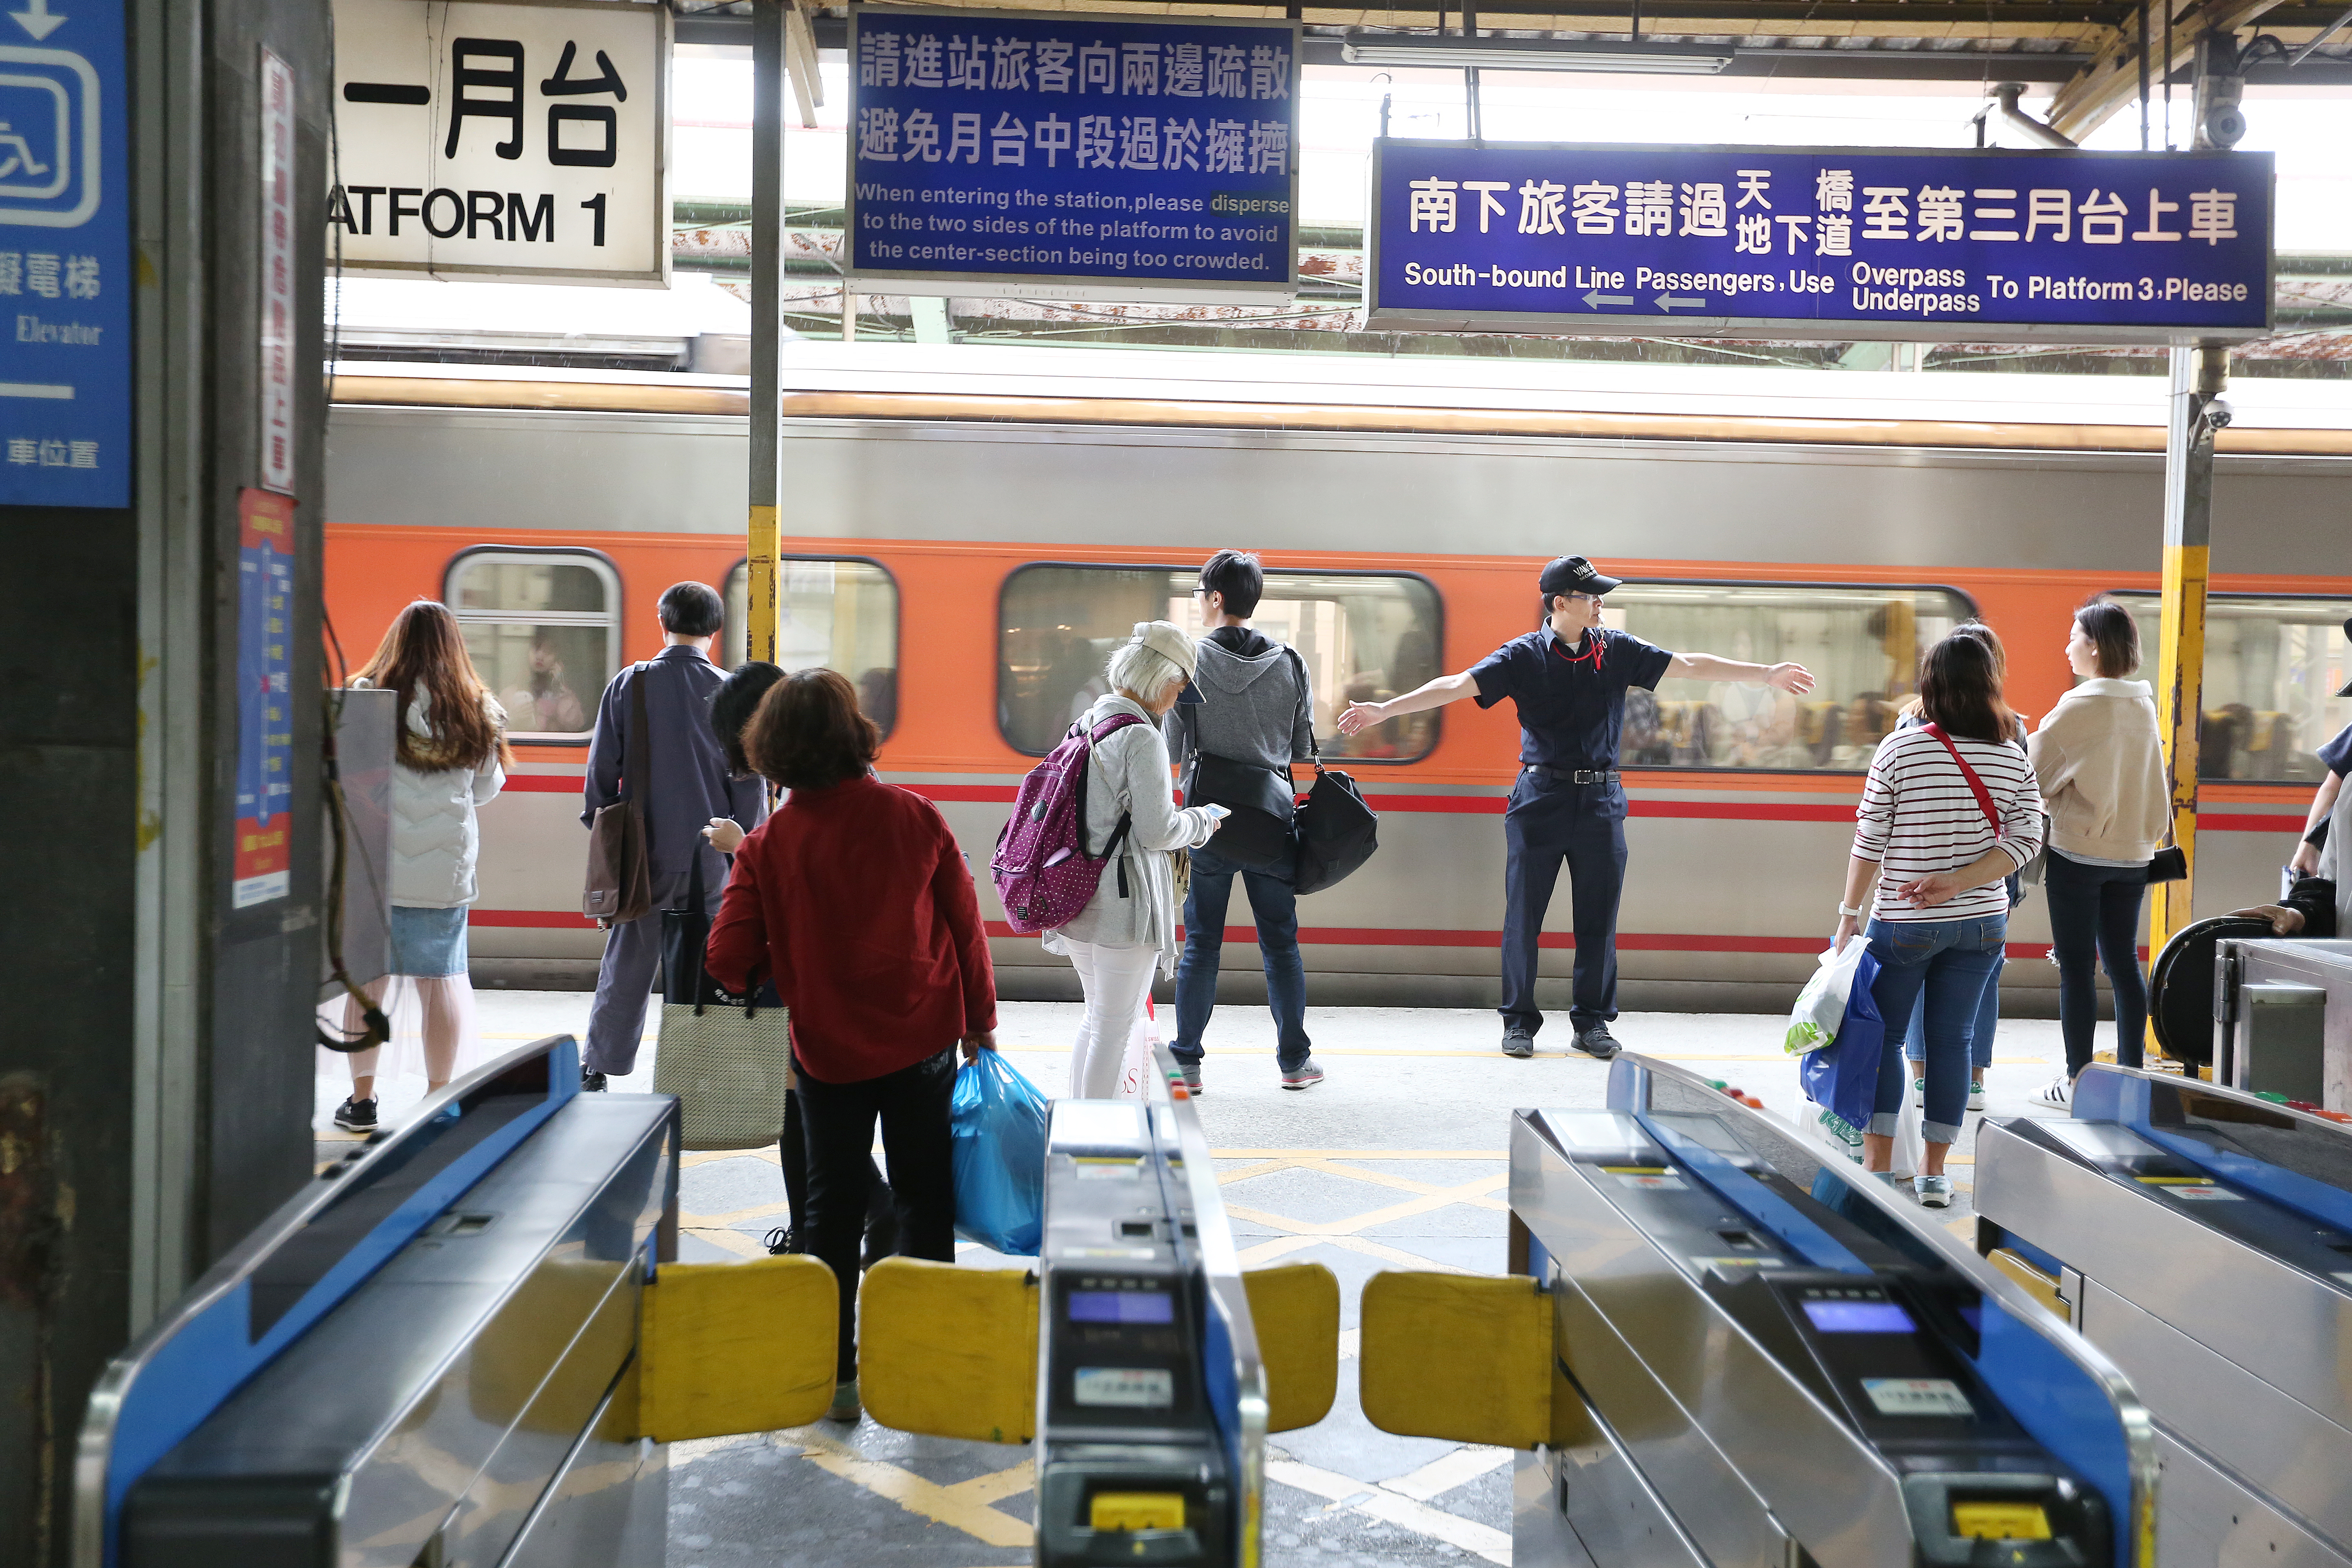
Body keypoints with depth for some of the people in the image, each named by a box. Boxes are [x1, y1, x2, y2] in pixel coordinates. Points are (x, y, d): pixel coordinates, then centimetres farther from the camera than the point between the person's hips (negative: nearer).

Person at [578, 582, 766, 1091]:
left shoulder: (629, 684, -1)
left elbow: (602, 766, 3)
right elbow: (749, 783, -2)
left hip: (644, 852, 1)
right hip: (710, 855, -1)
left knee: (627, 964, 12)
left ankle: (597, 1067, 20)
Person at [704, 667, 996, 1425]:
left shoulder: (765, 847, -12)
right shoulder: (915, 817, -10)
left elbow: (729, 961, -13)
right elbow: (966, 924, -3)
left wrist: (761, 975, 11)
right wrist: (980, 1019, 10)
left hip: (828, 1050, 0)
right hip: (923, 1040, 1)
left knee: (834, 1207, 12)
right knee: (924, 1196, 13)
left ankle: (836, 1376, 16)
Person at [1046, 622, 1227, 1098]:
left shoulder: (1088, 724, 10)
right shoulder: (1142, 738, -17)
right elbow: (1157, 832, -17)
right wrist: (1202, 820, 1)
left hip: (1078, 895, 9)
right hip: (1125, 899, -9)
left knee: (1097, 1018, 21)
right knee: (1116, 1027, 1)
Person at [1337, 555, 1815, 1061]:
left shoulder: (1616, 649, 7)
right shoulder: (1523, 655, -2)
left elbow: (1688, 665, 12)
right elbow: (1458, 685, -9)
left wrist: (1765, 674, 12)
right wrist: (1384, 709, -19)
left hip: (1601, 800, 2)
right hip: (1540, 797, -2)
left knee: (1599, 918, 5)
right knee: (1523, 914, 1)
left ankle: (1592, 1021, 17)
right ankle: (1520, 1020, 13)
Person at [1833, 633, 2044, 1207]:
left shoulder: (1899, 750, -11)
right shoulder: (2014, 759, 0)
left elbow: (1869, 843, -10)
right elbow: (2024, 841, -7)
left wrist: (1849, 917, -2)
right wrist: (1957, 883, -12)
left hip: (1903, 925, -3)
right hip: (1982, 923, 3)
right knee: (1952, 1039, 10)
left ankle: (1878, 1167, 9)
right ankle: (1934, 1172, 14)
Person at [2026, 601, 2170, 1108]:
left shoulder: (2079, 706, -15)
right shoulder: (2144, 705, 6)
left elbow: (2034, 771, -7)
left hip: (2077, 852, -7)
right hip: (2132, 853, 7)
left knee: (2076, 968, 0)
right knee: (2123, 963, 12)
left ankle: (2078, 1081, 5)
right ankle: (2131, 1076, 17)